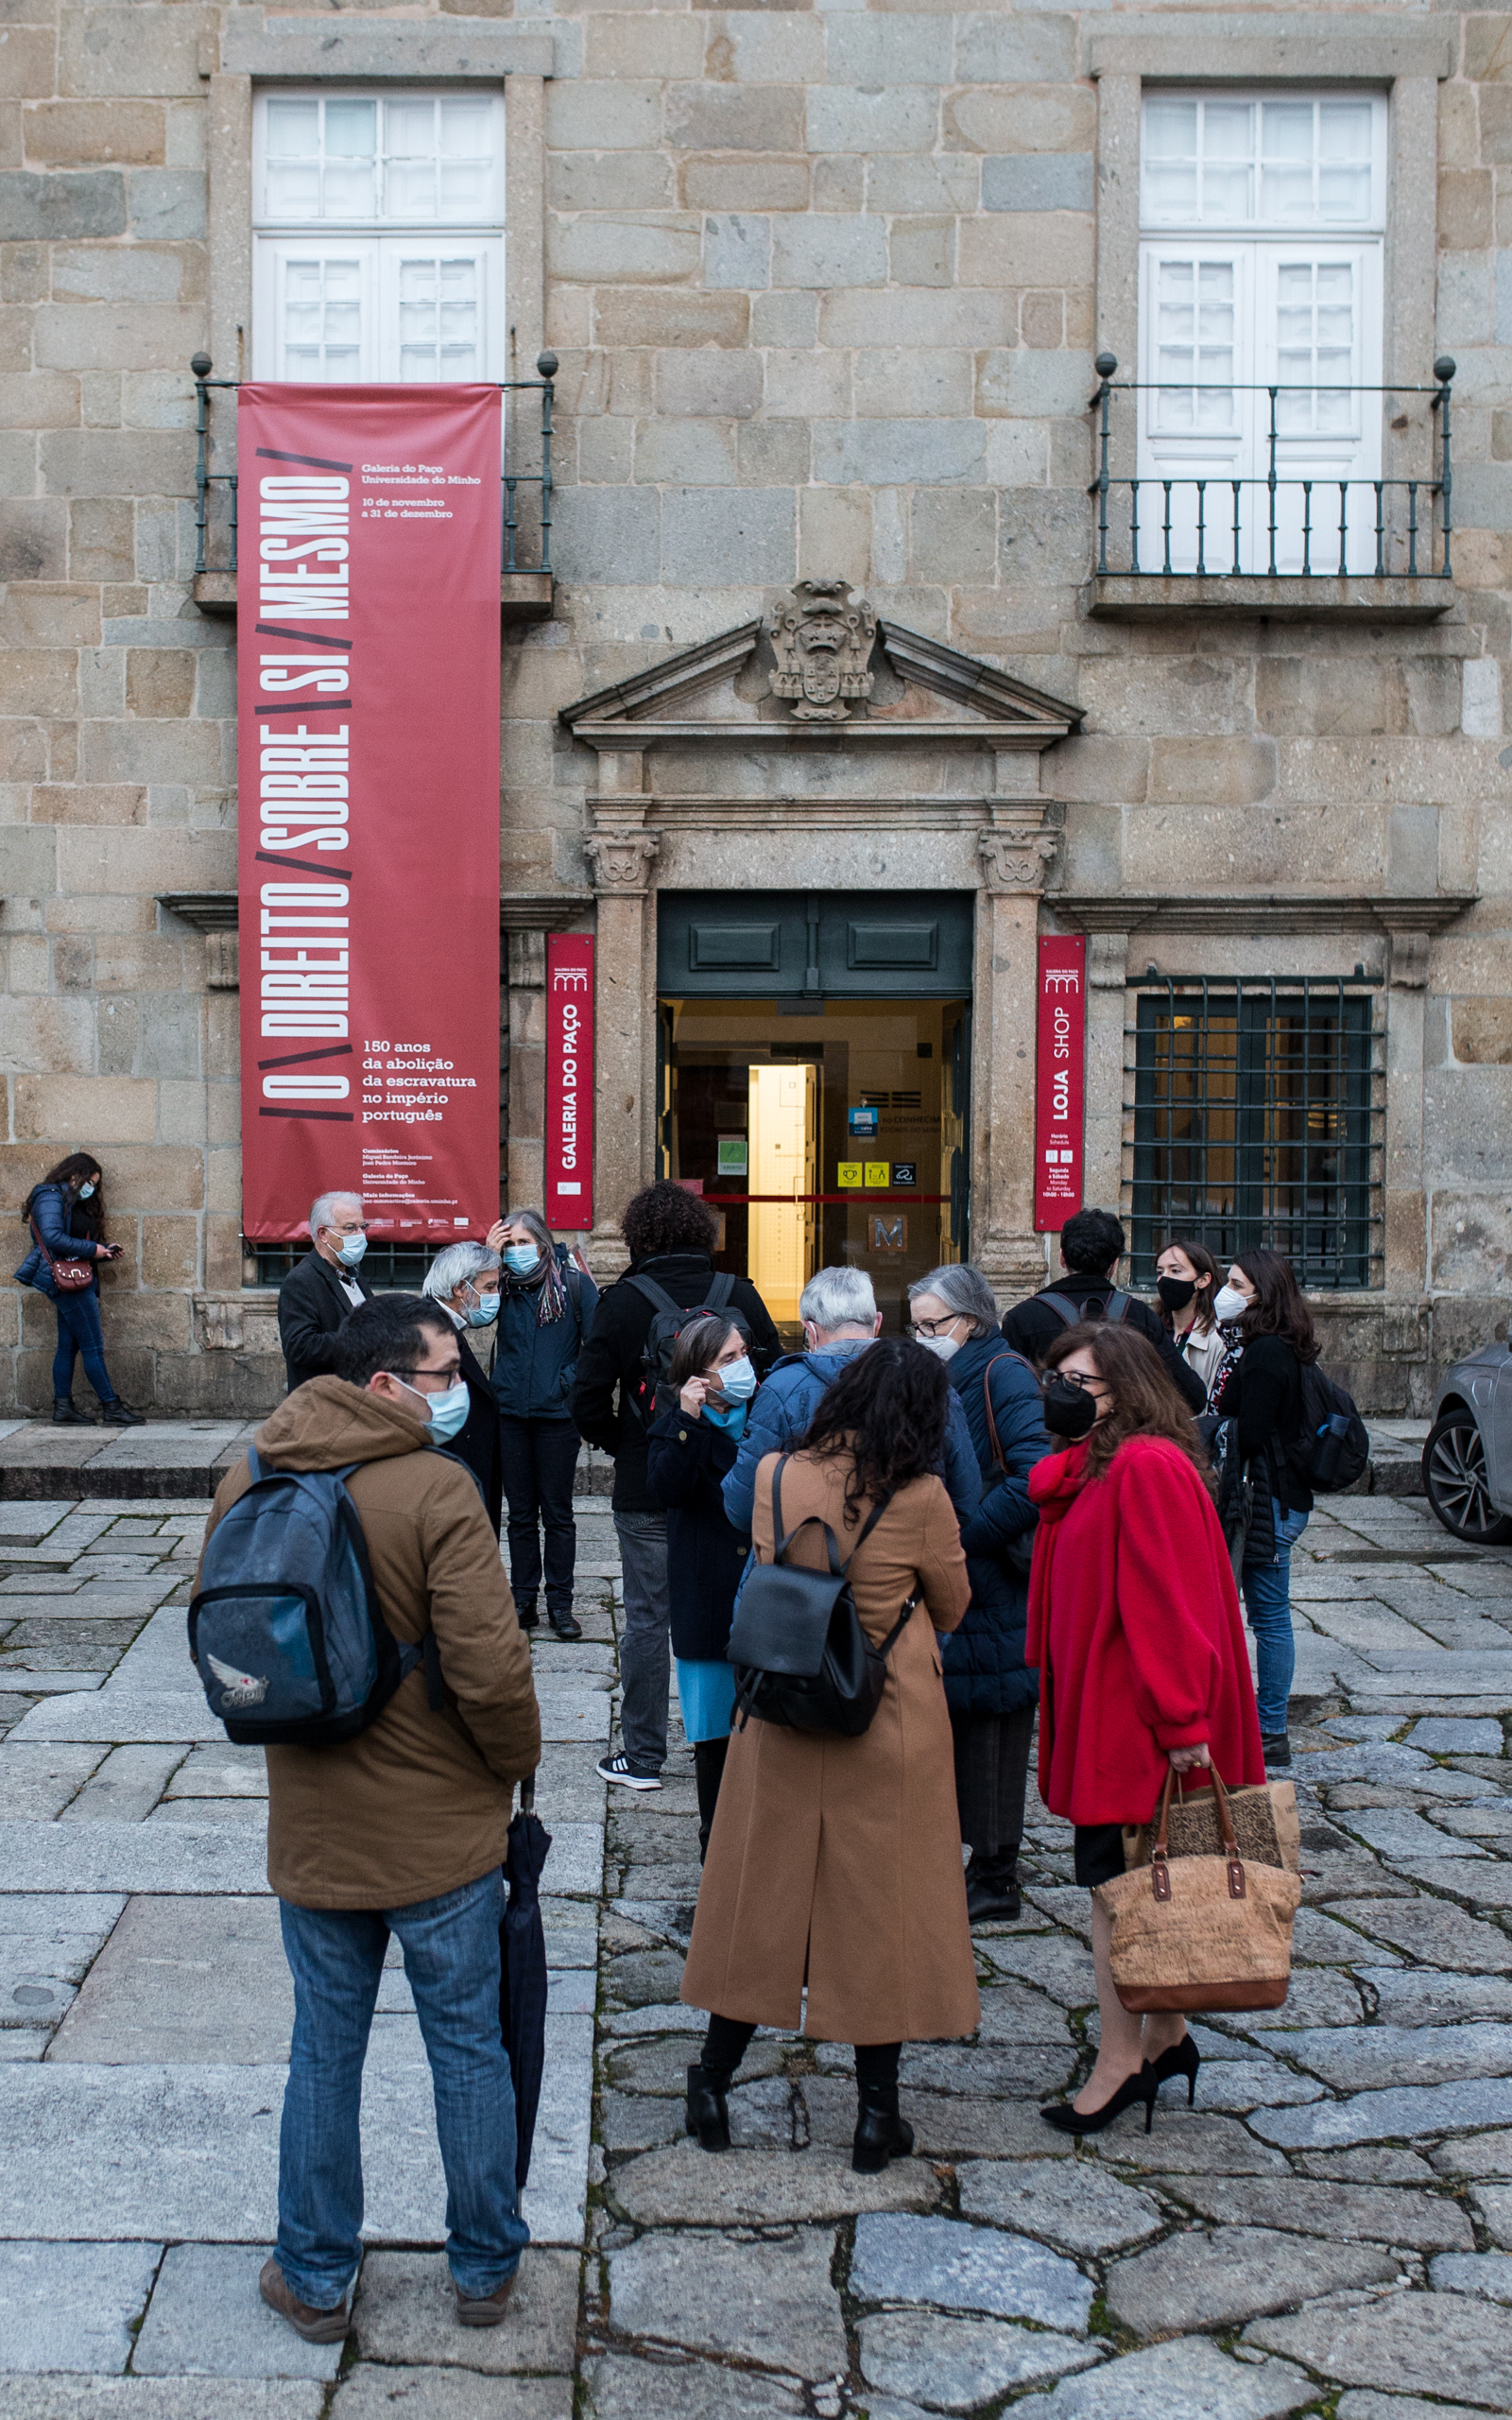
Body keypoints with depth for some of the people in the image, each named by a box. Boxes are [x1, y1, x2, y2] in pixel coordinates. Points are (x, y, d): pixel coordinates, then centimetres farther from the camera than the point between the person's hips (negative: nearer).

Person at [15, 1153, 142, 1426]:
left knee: (68, 1346, 9)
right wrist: (92, 1249, -16)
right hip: (68, 1282, -10)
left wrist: (105, 1250, 5)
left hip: (78, 1281, 10)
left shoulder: (74, 1203, 21)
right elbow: (53, 1237, -21)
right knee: (93, 1347, -7)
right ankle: (111, 1408, -5)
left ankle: (63, 1407, 10)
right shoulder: (50, 1197, -9)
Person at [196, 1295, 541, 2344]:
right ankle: (486, 2267, 28)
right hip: (442, 1829, -4)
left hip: (310, 1825, 4)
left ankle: (316, 2279, 30)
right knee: (469, 2050, 13)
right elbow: (489, 1665, -24)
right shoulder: (436, 1489, -22)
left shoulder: (247, 1482, -2)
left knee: (324, 2053, 17)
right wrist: (518, 1760, -5)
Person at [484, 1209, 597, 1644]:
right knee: (521, 1513, 10)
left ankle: (560, 1604, 13)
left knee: (557, 1514, 5)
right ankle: (523, 1600, 18)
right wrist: (488, 1257, -12)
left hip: (558, 1416, -3)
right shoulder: (504, 1286, 6)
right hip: (509, 1415, 3)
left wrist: (574, 1382, -8)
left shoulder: (574, 1284, -2)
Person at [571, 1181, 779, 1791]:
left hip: (646, 1489, -2)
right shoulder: (741, 1296, -2)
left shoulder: (621, 1302, -8)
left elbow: (588, 1402, -8)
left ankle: (643, 1758, 12)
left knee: (647, 1619, 6)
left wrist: (624, 1448, 8)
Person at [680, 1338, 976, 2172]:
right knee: (881, 1906, 8)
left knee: (763, 1895, 15)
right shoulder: (919, 1498, -14)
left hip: (782, 1720, 3)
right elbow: (952, 1607, 0)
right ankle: (876, 2112, 17)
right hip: (889, 1727, -3)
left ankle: (713, 2085, 24)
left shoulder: (776, 1475, -6)